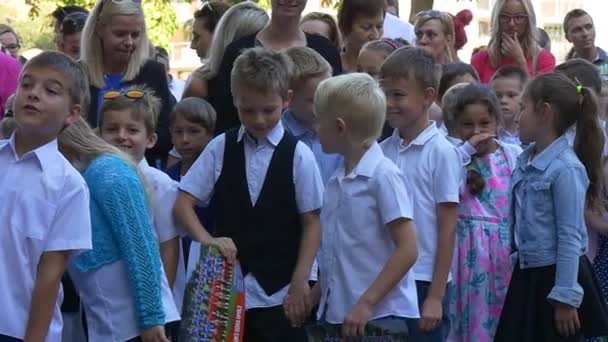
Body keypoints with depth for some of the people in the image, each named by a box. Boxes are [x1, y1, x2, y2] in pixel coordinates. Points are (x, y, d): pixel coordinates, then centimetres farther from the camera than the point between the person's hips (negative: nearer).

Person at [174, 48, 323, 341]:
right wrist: (207, 239, -16)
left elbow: (311, 222, -2)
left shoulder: (298, 155, -4)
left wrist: (300, 282, -6)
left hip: (279, 295, -2)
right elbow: (183, 205, 2)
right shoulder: (220, 148, 2)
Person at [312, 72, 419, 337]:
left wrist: (366, 304, -18)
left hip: (379, 316, -7)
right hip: (336, 313, 7)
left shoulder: (383, 176, -12)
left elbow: (407, 250, -15)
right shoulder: (336, 181, 10)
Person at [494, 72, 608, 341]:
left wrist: (565, 298, -18)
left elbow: (570, 237, -18)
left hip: (556, 276, -8)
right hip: (527, 274, 8)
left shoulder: (566, 169, -18)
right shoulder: (525, 160, 5)